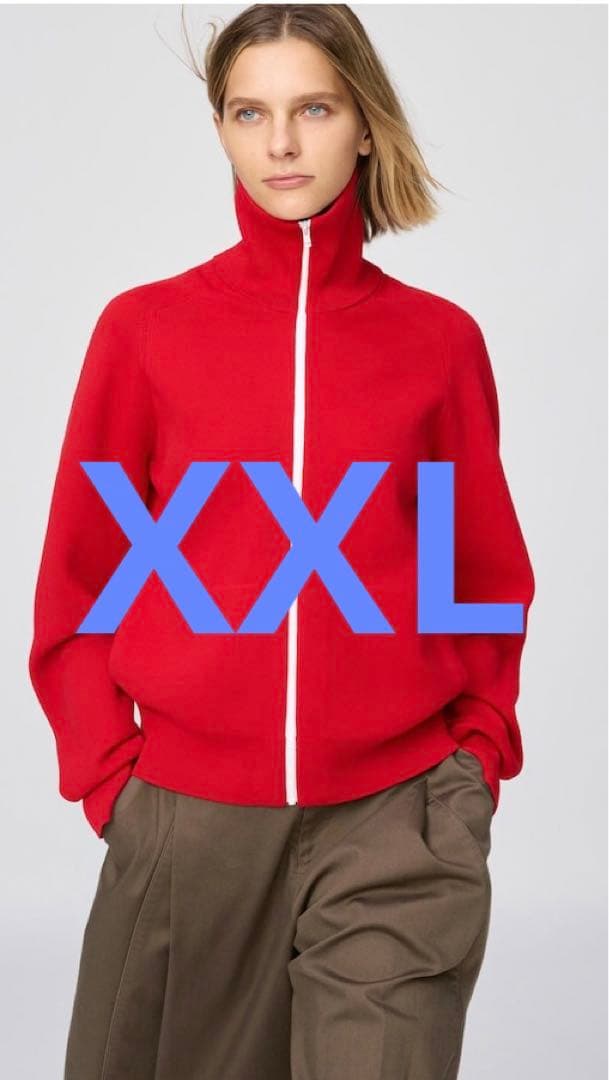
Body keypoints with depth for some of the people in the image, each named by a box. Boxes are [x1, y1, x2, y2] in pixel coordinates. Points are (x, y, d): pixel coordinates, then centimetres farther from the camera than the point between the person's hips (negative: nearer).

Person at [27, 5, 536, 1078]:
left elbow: (490, 574, 11)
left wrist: (479, 753, 2)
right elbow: (78, 581, 5)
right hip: (188, 821, 1)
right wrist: (106, 777, -1)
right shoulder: (145, 328, 1)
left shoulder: (440, 338, 3)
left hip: (397, 823, 0)